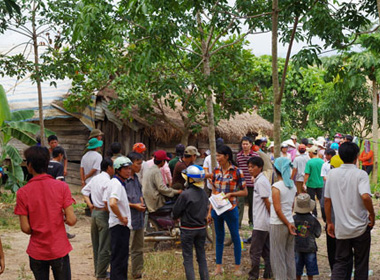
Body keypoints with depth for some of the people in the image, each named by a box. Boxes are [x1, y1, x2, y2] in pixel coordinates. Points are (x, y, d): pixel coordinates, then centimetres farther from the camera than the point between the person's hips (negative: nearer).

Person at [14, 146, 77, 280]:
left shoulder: (22, 193, -11)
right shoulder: (62, 187, -11)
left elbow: (25, 228, -10)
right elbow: (71, 220, -15)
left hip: (36, 252, 0)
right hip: (59, 250, 0)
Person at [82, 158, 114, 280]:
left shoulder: (95, 178, 7)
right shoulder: (107, 181, -20)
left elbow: (84, 191, 19)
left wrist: (90, 205, 13)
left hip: (94, 212, 9)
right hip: (104, 215, -9)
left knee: (96, 246, 18)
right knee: (105, 248, 1)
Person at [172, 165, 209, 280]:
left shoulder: (185, 195, -20)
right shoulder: (204, 194, -2)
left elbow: (176, 212, -12)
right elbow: (205, 209, 9)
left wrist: (177, 217, 9)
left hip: (188, 229, -5)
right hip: (202, 228, 5)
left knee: (188, 258, 5)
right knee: (201, 256, 16)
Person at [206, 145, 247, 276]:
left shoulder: (236, 172, -8)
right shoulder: (216, 171, 5)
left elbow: (245, 192, -4)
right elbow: (213, 193, 11)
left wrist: (231, 193, -19)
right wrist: (209, 211, 8)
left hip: (230, 209, -4)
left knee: (235, 237, 6)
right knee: (219, 238, 12)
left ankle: (237, 267, 17)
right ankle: (218, 266, 21)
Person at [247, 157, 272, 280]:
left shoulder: (260, 182, -16)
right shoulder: (260, 180, 13)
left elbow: (267, 202, -18)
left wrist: (272, 217, -11)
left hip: (260, 223, -10)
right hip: (266, 223, 10)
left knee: (255, 251, -3)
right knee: (266, 251, 13)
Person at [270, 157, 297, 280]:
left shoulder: (276, 187, -15)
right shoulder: (292, 185, 6)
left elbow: (278, 210, -18)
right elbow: (292, 206, 11)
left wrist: (288, 224, -10)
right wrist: (290, 223, 14)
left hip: (278, 225, -6)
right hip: (290, 223, 7)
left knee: (278, 257, 4)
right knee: (290, 256, 14)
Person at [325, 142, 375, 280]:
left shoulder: (332, 174, 0)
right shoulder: (360, 174, -12)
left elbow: (327, 200, 3)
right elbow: (365, 196, -28)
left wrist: (329, 222, 12)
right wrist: (372, 214, -12)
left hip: (341, 228, 3)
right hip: (360, 227, -3)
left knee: (340, 262, 13)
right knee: (361, 263, 12)